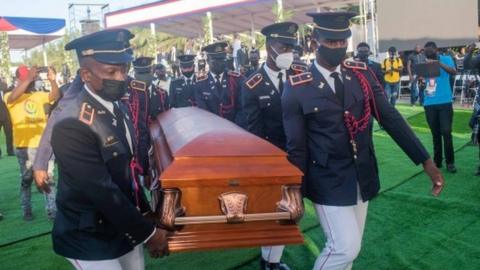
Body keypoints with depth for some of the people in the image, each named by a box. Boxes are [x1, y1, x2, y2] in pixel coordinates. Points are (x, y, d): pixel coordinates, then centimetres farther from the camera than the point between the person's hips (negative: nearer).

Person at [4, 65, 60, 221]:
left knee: (48, 178, 5)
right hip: (24, 146, -2)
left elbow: (55, 96, -8)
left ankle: (51, 209, 12)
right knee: (27, 179, 10)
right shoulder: (10, 97, -1)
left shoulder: (39, 95, 8)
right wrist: (28, 78, -33)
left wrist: (52, 80, -27)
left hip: (44, 144, 2)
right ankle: (27, 210, 22)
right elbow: (13, 97, -24)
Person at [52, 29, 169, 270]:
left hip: (125, 229, 7)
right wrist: (149, 232, -18)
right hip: (90, 241, -7)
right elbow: (103, 191, -25)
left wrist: (145, 213, 11)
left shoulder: (118, 108, 3)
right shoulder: (72, 126, -25)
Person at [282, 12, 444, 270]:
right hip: (328, 181, -5)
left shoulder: (362, 74, 0)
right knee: (345, 248, -8)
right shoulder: (297, 87, -12)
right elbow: (296, 146, -9)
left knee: (348, 247, 15)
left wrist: (426, 160, -5)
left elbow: (390, 118, 0)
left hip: (363, 177, 5)